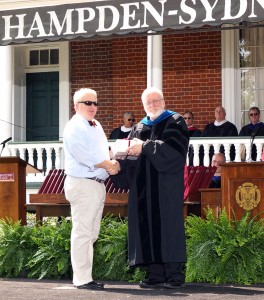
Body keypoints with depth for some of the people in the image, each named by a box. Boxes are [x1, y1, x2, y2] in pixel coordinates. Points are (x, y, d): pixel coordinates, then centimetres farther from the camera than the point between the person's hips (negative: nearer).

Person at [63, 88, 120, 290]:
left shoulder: (96, 126, 19)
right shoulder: (75, 127, -9)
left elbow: (104, 151, 23)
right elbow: (85, 156, -19)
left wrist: (112, 163, 1)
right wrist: (109, 165, -11)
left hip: (98, 184, 10)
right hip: (82, 184, -10)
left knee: (92, 234, 12)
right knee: (82, 233, -8)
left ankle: (85, 276, 18)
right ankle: (82, 279, -7)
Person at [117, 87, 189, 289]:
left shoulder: (175, 122, 3)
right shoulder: (139, 128, 19)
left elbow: (173, 147, -13)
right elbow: (131, 153, 14)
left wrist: (145, 147, -15)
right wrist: (126, 151, -9)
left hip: (166, 184, -5)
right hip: (144, 187, 5)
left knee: (168, 225, -8)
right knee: (149, 228, 0)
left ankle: (174, 275, -7)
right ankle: (156, 274, 2)